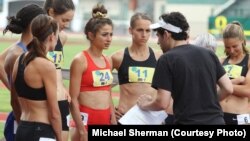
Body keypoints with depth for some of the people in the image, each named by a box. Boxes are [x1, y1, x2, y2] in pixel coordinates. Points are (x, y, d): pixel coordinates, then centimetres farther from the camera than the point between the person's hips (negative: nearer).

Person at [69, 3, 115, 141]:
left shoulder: (107, 61, 11)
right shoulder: (80, 60, -10)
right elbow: (73, 99, -13)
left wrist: (114, 123, 12)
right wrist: (81, 130, -17)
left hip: (105, 122, 7)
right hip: (86, 120, -7)